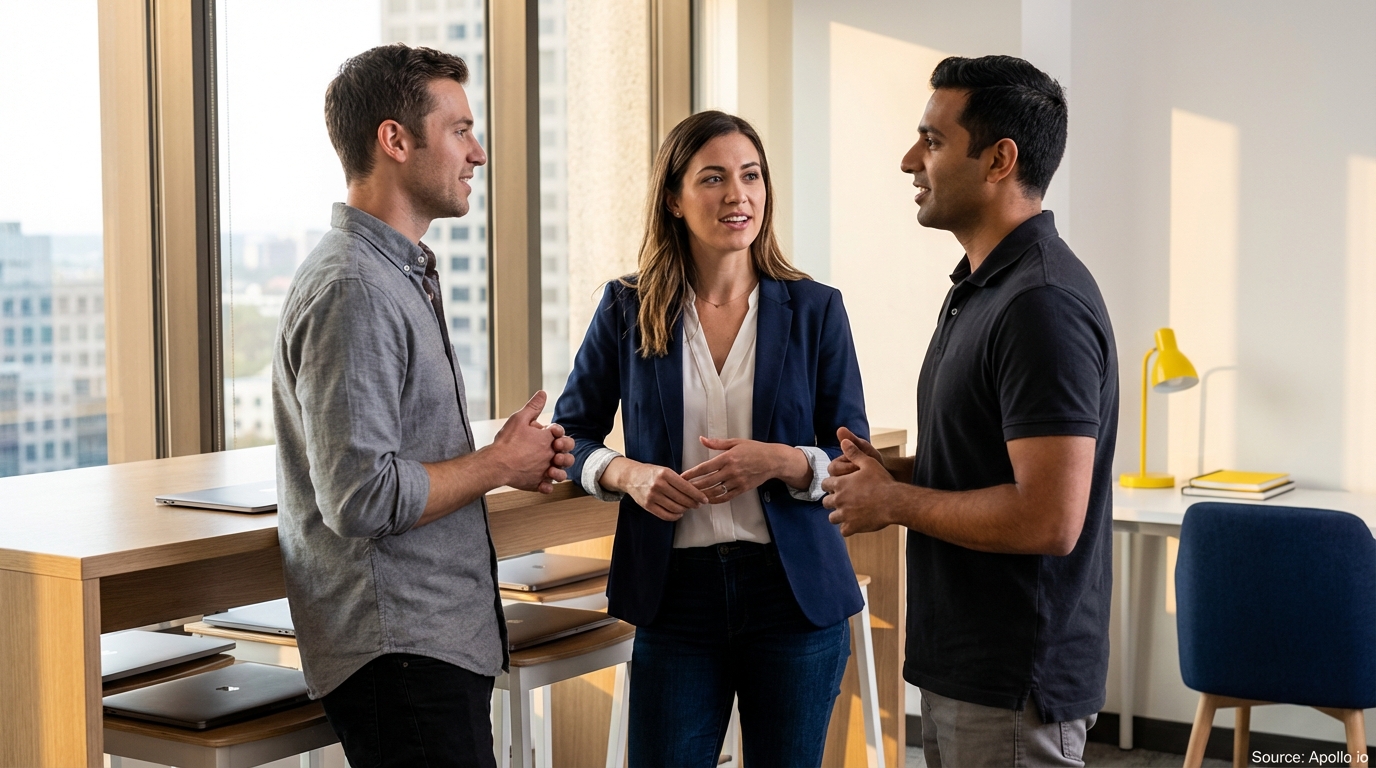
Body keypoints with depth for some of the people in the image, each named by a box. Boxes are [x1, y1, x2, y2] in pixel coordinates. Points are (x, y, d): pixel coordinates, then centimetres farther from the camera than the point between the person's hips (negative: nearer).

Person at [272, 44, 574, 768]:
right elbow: (361, 497, -25)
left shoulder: (400, 273, 16)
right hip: (397, 650, -10)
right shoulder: (352, 288, -18)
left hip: (446, 638, 10)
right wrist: (499, 464, -12)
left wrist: (509, 458, 7)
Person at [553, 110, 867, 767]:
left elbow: (854, 462, 1)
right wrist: (626, 473, -12)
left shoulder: (815, 309, 0)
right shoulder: (628, 309, 1)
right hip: (674, 595, 0)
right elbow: (571, 433, 8)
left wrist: (780, 462, -19)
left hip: (793, 593, 0)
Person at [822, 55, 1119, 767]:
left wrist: (894, 503, -16)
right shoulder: (981, 286, 11)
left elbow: (1048, 519, -28)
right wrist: (894, 470, 3)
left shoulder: (1042, 304, -22)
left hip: (1014, 685, -10)